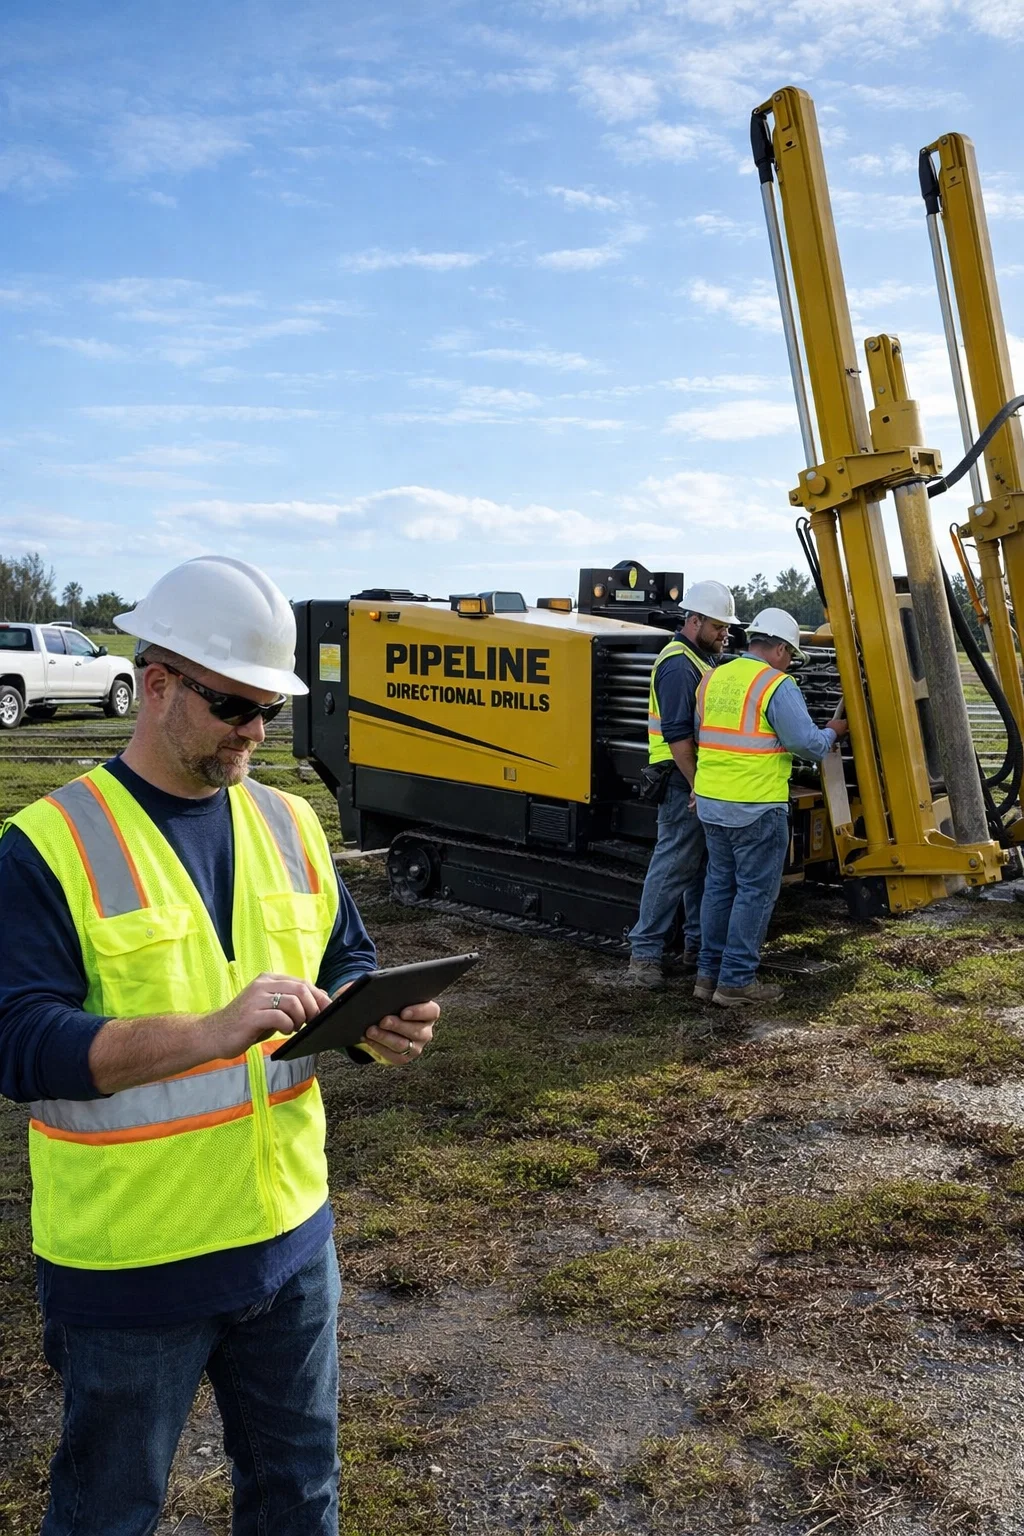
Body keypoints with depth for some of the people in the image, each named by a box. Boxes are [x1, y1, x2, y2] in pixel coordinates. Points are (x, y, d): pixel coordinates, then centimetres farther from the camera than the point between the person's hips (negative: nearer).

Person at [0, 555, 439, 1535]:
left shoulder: (288, 823, 2)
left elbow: (345, 964, 10)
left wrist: (376, 1022, -12)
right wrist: (209, 1032, -32)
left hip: (289, 1235, 5)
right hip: (128, 1265, -4)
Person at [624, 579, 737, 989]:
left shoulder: (701, 659, 17)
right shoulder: (678, 665, -16)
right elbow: (677, 735, -22)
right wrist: (698, 786, -21)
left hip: (701, 778, 10)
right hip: (683, 781, -10)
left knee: (701, 865, 15)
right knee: (673, 866, -7)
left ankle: (698, 944, 25)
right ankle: (645, 952, -1)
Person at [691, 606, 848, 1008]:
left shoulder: (712, 680, 10)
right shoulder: (776, 686, -12)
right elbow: (807, 743, -13)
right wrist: (832, 733, 6)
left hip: (710, 801, 7)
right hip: (755, 808, -7)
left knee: (720, 884, 16)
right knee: (755, 891, 3)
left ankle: (709, 973, 21)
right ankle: (737, 981, 7)